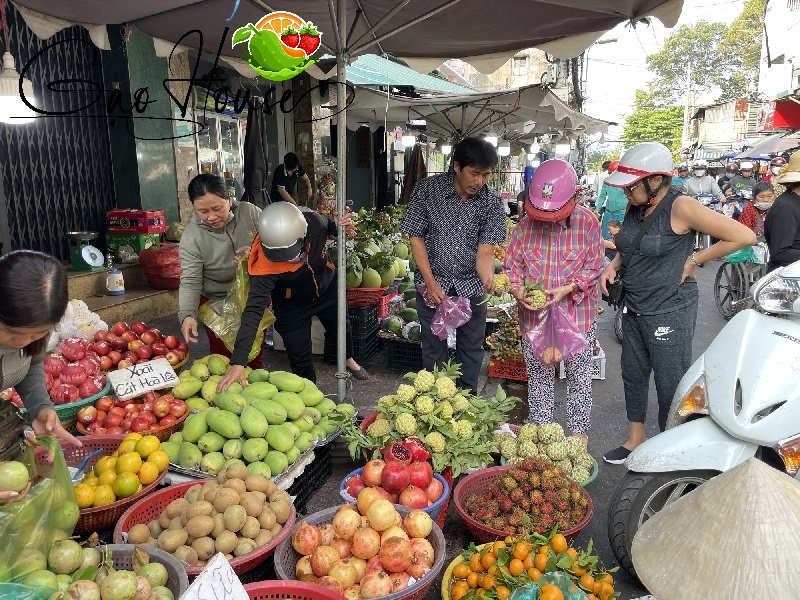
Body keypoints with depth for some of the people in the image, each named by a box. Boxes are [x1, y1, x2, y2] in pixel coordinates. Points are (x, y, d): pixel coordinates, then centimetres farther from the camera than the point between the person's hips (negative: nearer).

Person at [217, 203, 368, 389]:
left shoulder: (315, 222, -34)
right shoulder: (264, 264, -42)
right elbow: (253, 310, -43)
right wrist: (238, 363, -49)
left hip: (327, 289, 4)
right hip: (292, 305, -4)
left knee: (341, 327, 27)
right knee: (300, 357, 1)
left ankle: (349, 360, 61)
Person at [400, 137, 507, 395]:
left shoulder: (492, 201, -9)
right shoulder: (427, 189, -13)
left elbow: (486, 250, -12)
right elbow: (416, 237, -8)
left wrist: (489, 280, -33)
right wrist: (431, 283, -12)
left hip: (471, 285, 2)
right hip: (433, 283, -1)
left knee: (471, 349, 12)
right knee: (434, 348, 8)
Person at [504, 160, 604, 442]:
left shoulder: (587, 222, -9)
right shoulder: (526, 223, -5)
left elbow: (593, 268, -5)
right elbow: (512, 263, 1)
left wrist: (568, 289, -20)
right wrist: (518, 291, -17)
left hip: (577, 313, -1)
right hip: (534, 314, 2)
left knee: (579, 374, 11)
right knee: (538, 376, 13)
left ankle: (579, 432, 30)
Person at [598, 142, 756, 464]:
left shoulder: (681, 207, -18)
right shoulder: (634, 208, 4)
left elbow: (744, 236, -18)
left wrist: (694, 260, -14)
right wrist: (613, 265, 2)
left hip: (669, 313, -8)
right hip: (634, 309, 8)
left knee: (671, 387, 3)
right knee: (633, 376, 18)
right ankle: (635, 438, 36)